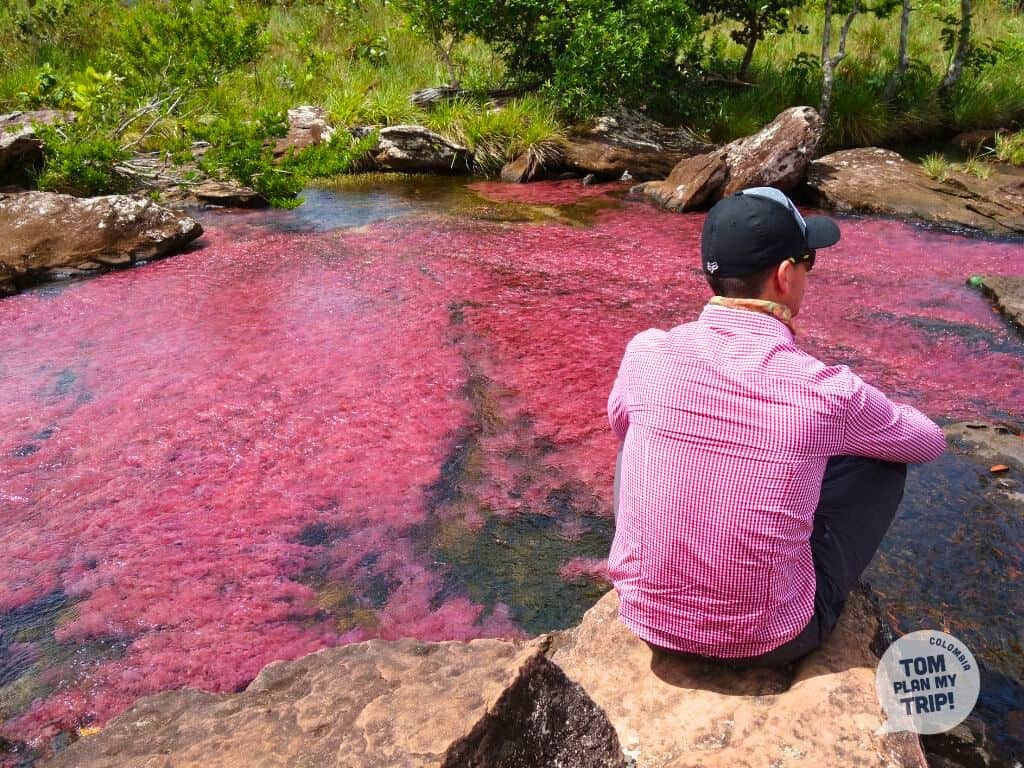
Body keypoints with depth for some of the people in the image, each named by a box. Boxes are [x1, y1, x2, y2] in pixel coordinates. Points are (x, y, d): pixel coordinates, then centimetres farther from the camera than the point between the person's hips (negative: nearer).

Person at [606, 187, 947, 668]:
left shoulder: (647, 353, -13)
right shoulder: (828, 391, -18)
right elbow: (930, 442, 6)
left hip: (646, 617, 3)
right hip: (771, 641, -2)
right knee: (884, 457, 14)